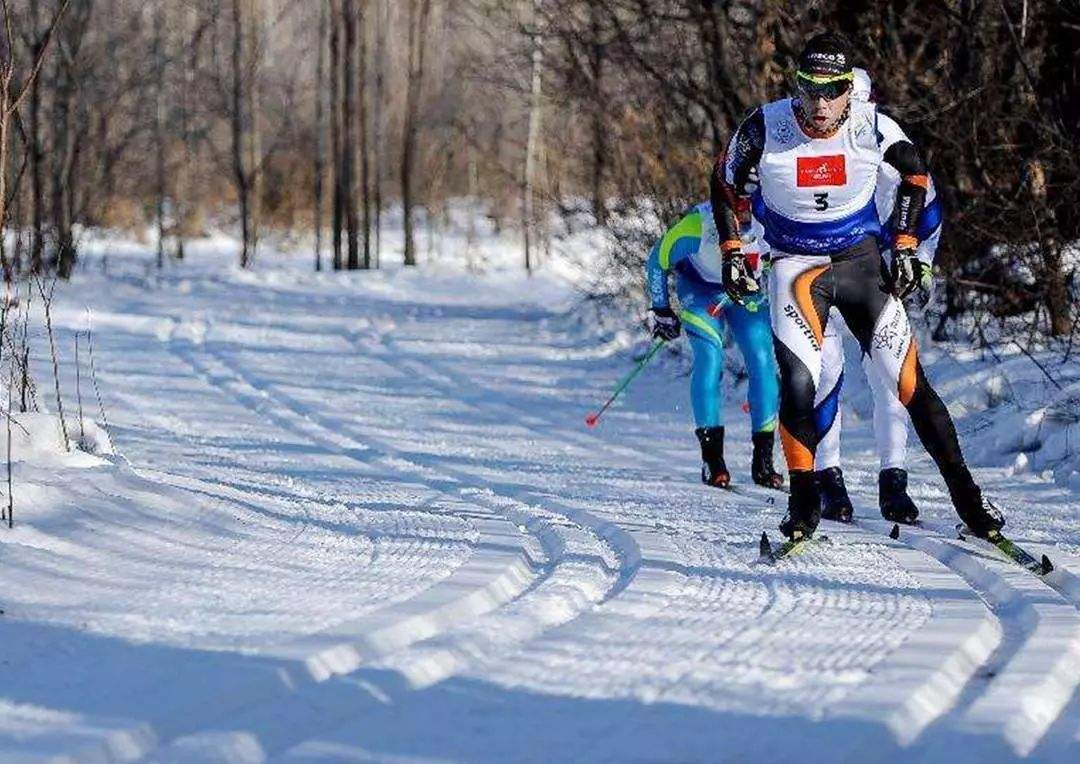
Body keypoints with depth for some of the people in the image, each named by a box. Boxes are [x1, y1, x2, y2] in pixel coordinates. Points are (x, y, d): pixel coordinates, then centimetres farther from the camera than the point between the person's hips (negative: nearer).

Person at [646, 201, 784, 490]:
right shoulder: (692, 230, -35)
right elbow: (657, 262, -14)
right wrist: (662, 311, -8)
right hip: (700, 290, -2)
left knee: (762, 360, -11)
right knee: (709, 357, -19)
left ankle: (764, 460, -4)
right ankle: (711, 456, -15)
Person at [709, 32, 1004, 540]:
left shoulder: (872, 128, -15)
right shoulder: (765, 128, -17)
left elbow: (915, 174, 7)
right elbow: (725, 188, 3)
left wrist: (905, 247, 4)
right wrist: (733, 254, -1)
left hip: (861, 262, 1)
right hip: (796, 266, -1)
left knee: (910, 383, -3)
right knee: (798, 383, -20)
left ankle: (967, 497, 8)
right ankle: (803, 506, -5)